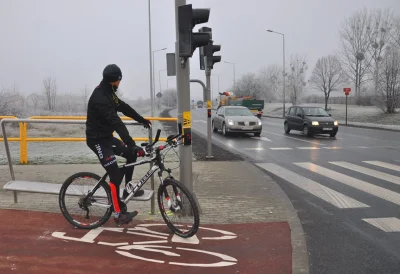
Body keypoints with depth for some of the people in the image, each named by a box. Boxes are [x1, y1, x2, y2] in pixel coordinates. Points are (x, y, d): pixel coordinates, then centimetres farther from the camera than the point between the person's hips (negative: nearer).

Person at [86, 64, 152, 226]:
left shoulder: (109, 93, 6)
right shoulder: (99, 97, -26)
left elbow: (124, 108, 17)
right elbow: (115, 122, -35)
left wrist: (142, 120, 22)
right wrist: (131, 144, -41)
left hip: (107, 136, 10)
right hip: (97, 139, -10)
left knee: (131, 154, 13)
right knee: (115, 174, -12)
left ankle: (127, 190, 25)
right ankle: (119, 213, -4)